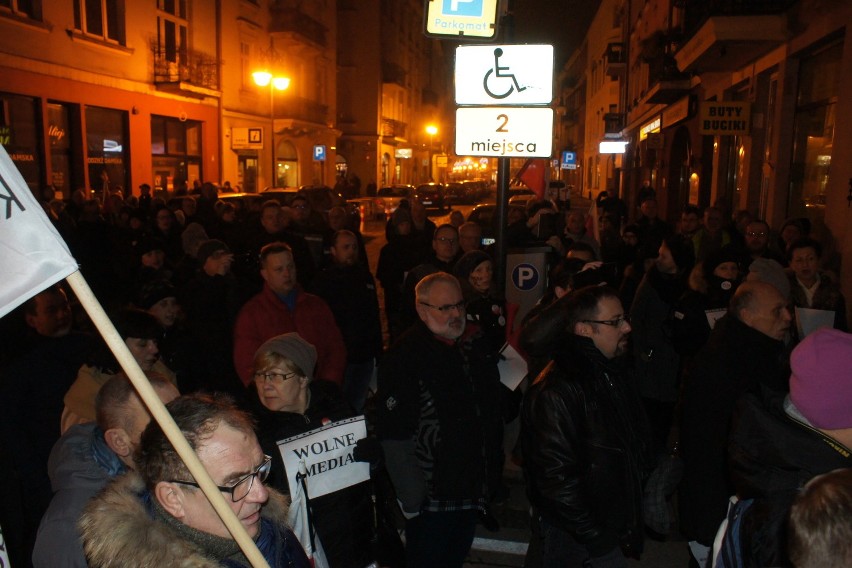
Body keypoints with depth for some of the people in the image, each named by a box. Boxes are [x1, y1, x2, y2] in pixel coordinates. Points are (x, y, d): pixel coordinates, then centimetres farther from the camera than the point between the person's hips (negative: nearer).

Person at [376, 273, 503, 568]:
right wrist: (413, 499, -20)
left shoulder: (473, 350, 6)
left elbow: (494, 414, 16)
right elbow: (393, 434, -22)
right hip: (431, 500, -7)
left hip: (471, 493, 7)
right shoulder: (404, 356, -18)